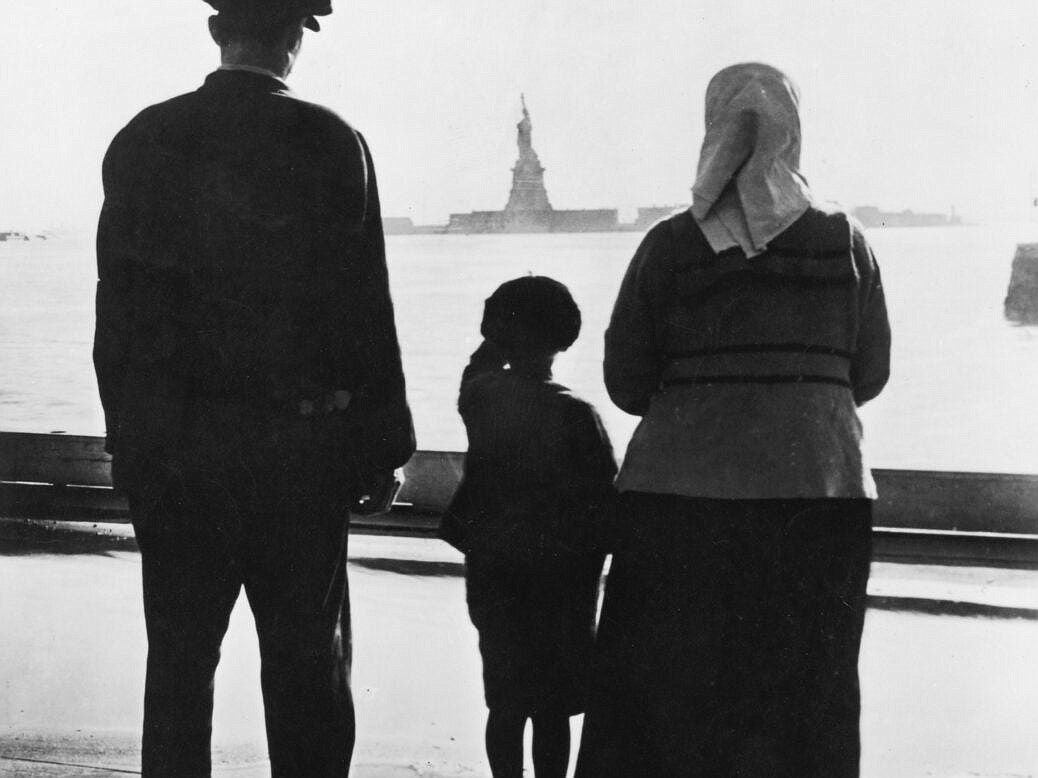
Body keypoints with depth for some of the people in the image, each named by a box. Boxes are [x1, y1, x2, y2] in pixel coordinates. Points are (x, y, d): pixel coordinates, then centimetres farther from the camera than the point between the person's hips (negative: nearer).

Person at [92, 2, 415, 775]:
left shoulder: (144, 141, 1)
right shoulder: (331, 143, -6)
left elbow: (120, 310, 2)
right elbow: (365, 310, -6)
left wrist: (129, 438, 8)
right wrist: (384, 442, 1)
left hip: (174, 448, 2)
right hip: (301, 444, -2)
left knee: (178, 661, 10)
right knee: (307, 662, 8)